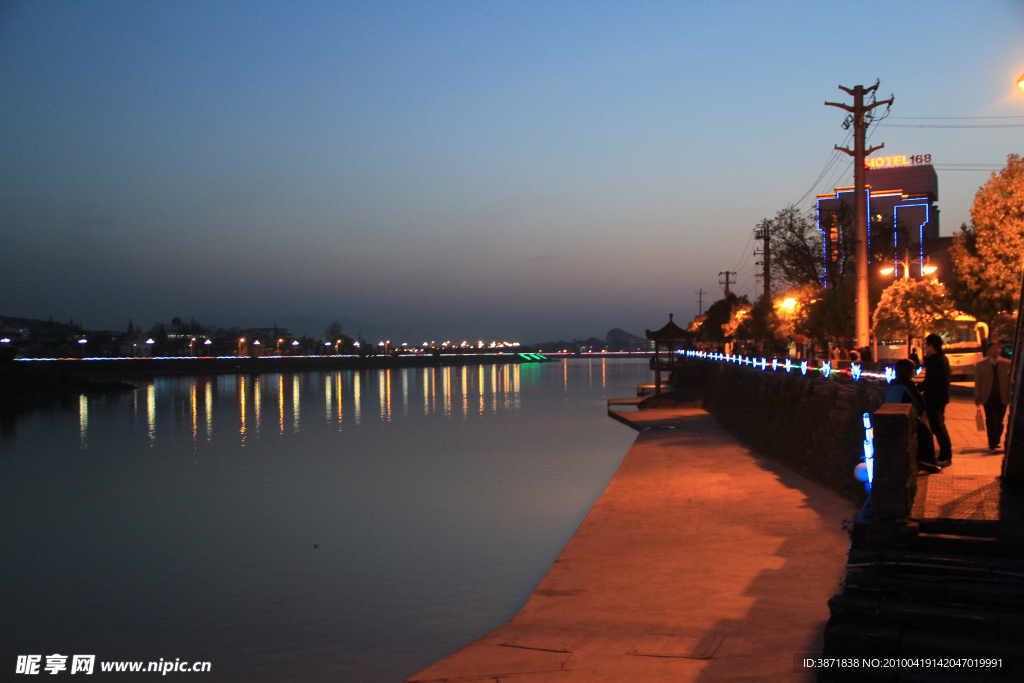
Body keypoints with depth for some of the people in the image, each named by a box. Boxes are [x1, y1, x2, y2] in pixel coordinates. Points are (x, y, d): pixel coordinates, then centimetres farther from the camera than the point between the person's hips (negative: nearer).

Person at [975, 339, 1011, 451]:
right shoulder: (981, 365, 5)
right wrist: (977, 399, 3)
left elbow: (1010, 381, 9)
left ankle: (995, 442, 22)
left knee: (999, 421, 5)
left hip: (1002, 398, 1)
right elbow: (978, 383, 6)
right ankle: (992, 444, 0)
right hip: (988, 397, -1)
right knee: (991, 420, -6)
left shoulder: (1006, 364, 7)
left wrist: (1010, 396, 5)